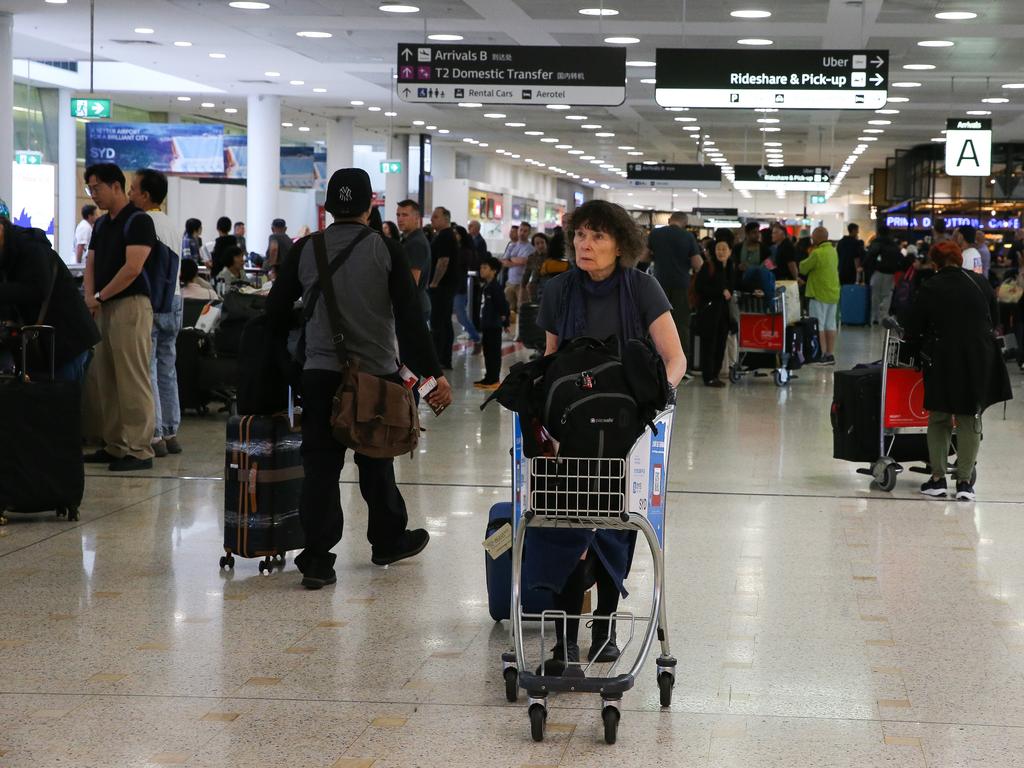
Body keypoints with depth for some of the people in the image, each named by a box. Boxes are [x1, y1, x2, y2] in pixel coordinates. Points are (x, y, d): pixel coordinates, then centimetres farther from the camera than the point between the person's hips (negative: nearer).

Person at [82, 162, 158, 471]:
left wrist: (100, 296, -10)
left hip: (130, 305, -9)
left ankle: (140, 451, -8)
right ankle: (115, 446, 15)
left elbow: (132, 268, -17)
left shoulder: (138, 221, -9)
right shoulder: (101, 224, 17)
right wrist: (90, 297, -2)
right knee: (107, 382, 9)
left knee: (133, 382, -9)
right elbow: (91, 263, 16)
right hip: (104, 308, 9)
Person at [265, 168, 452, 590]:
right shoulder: (387, 251, -4)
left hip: (320, 374, 0)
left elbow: (276, 311, 5)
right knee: (376, 462, 16)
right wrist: (433, 373, -8)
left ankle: (318, 558, -6)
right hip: (377, 375, 0)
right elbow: (410, 319, -9)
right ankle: (388, 541, 32)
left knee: (321, 466, 1)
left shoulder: (304, 251, 1)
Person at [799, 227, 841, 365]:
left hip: (819, 294, -8)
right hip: (833, 293, 8)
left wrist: (809, 257, 7)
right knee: (831, 325, 11)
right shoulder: (833, 251, 9)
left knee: (818, 325, -3)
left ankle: (822, 354, -5)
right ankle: (830, 354, 14)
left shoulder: (817, 253, -17)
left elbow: (803, 268, -11)